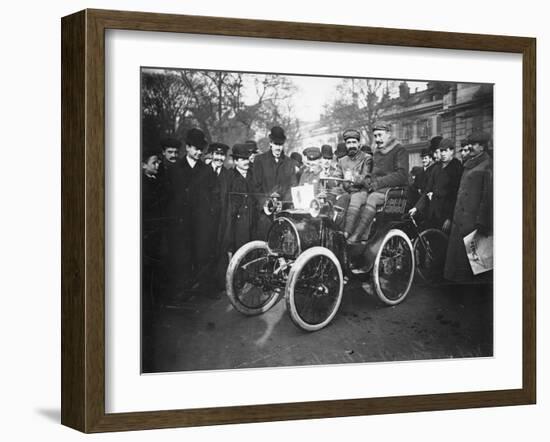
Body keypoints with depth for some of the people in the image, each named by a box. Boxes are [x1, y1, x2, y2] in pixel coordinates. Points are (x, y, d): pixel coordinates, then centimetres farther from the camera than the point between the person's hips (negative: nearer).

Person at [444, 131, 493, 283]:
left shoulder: (487, 165, -10)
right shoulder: (469, 164, 17)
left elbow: (488, 196, -14)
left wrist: (481, 222, -18)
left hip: (473, 218, -9)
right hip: (460, 217, 9)